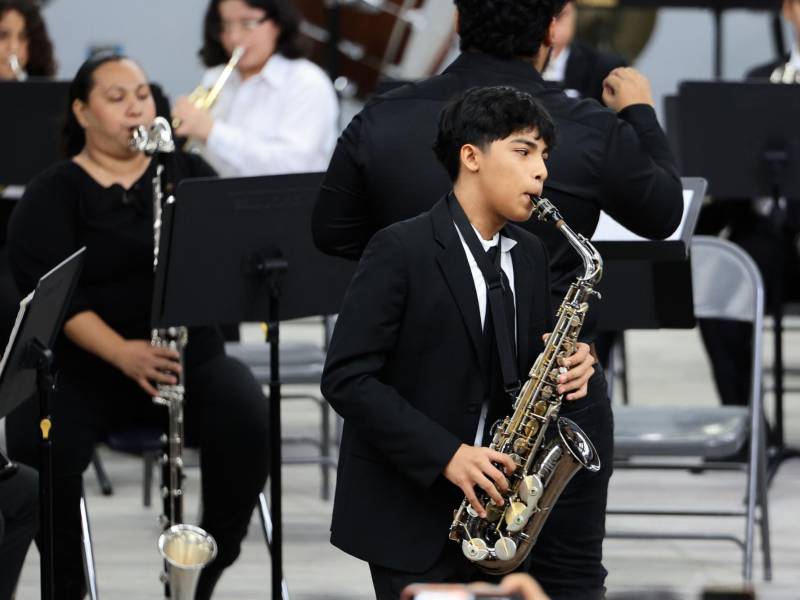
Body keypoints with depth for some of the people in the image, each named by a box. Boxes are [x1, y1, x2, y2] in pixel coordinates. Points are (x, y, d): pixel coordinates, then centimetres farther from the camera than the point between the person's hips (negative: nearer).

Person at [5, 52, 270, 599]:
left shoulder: (188, 173, 12)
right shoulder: (51, 195, 2)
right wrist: (122, 353, -28)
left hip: (190, 356, 2)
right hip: (83, 365, -2)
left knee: (248, 424, -28)